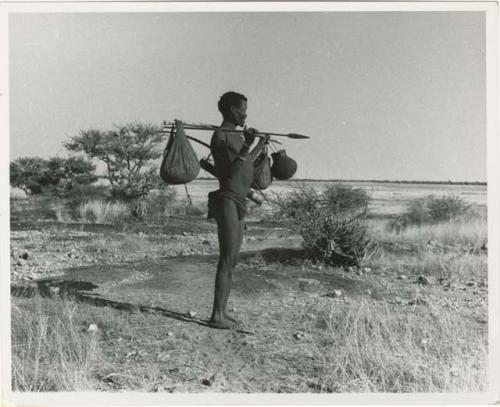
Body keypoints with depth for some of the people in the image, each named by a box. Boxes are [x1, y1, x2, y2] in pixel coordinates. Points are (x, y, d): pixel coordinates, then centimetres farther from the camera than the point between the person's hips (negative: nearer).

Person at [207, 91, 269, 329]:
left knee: (232, 260, 11)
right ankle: (217, 315, -7)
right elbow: (229, 173, -17)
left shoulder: (235, 136, 18)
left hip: (238, 202, 10)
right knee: (227, 260, -11)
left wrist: (259, 148, 38)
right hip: (227, 201, -10)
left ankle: (223, 310, 17)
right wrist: (247, 147, -25)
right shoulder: (220, 136, -10)